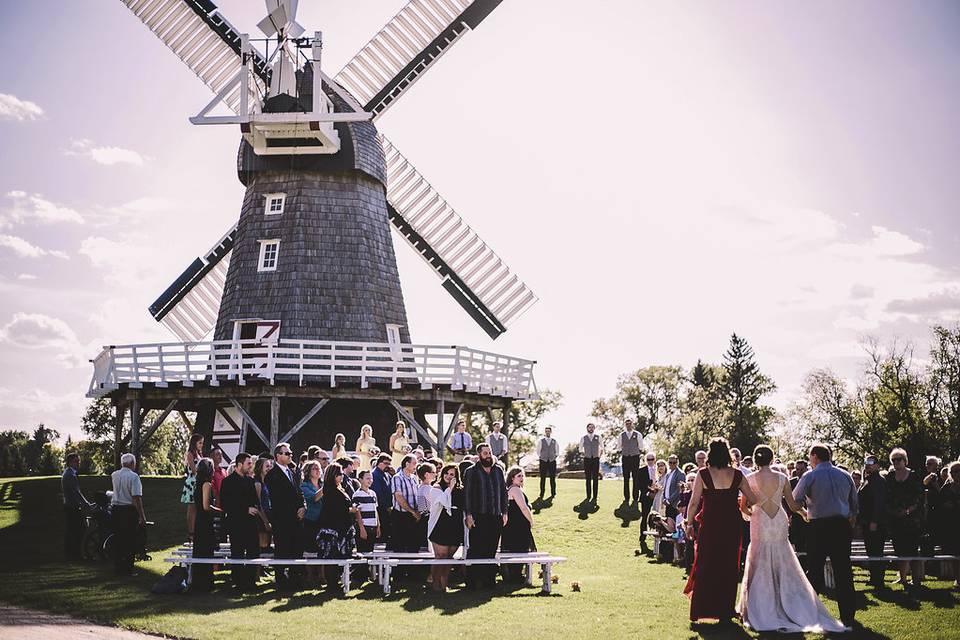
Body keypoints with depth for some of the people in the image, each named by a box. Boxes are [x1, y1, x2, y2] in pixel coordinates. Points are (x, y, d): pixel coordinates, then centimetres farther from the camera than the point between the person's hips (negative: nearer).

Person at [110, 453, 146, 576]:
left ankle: (117, 567, 20)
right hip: (130, 510, -6)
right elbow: (137, 498, -18)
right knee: (130, 541, 0)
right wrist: (142, 516, -16)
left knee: (117, 539, 14)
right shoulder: (133, 477, -13)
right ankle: (127, 569, 0)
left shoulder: (114, 475, 6)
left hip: (116, 509, 6)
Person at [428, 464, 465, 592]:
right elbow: (444, 502, -17)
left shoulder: (460, 490, 12)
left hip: (456, 528, 4)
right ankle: (436, 583, 5)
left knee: (448, 557, 7)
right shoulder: (437, 488, 0)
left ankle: (444, 584, 13)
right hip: (440, 527, -4)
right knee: (440, 557, -5)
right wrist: (450, 488, -12)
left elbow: (464, 508, 20)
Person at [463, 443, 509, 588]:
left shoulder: (498, 470, 13)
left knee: (491, 549, 6)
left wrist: (504, 512, 10)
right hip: (478, 517, -4)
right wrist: (468, 515, -10)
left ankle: (489, 579, 14)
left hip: (496, 517, 4)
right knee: (475, 549, -4)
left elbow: (503, 492, 16)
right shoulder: (471, 472, 1)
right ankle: (472, 580, 2)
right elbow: (467, 494, -3)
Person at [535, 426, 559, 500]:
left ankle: (553, 493, 6)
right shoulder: (541, 441, 4)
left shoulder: (554, 441, 8)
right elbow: (538, 451, 10)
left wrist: (555, 456, 5)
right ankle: (541, 494, 3)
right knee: (543, 478, -1)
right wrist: (539, 457, 1)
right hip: (543, 461, -1)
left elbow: (557, 451, 17)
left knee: (553, 478, 0)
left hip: (552, 461, 1)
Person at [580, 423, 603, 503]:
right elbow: (581, 448, 18)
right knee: (588, 479, 1)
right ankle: (588, 496, 6)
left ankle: (594, 497, -1)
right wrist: (581, 453, 3)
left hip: (595, 459, 0)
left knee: (595, 478, -3)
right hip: (587, 460, 0)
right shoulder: (583, 438, 6)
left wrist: (601, 453, 12)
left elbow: (602, 446, 21)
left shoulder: (597, 437, 6)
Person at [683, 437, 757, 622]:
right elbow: (753, 500, 3)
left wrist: (689, 524, 3)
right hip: (732, 526, 2)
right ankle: (725, 611, 18)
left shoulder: (703, 474, -8)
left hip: (710, 526, -2)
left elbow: (694, 502, -7)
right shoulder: (737, 475, -2)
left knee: (705, 566, 11)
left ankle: (701, 608, 13)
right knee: (729, 567, 13)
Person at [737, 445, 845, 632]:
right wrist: (805, 513, 22)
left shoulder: (749, 479, -7)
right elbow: (793, 505, 2)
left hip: (760, 525, -2)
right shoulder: (782, 478, -2)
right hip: (779, 524, 2)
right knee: (784, 568, 12)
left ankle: (760, 612, 10)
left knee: (760, 569, 8)